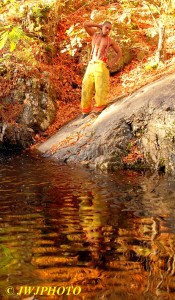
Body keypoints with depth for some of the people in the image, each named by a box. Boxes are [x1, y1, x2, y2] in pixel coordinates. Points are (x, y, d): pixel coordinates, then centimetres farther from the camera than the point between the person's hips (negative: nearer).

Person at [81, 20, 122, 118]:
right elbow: (85, 24, 6)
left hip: (101, 65, -3)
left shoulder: (110, 40, 10)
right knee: (87, 86, -2)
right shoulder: (95, 34, 16)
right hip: (91, 64, 3)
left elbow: (119, 52, 16)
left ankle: (99, 108, -16)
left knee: (100, 87, -15)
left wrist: (112, 63, 4)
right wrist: (99, 25, 11)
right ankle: (86, 111, 1)